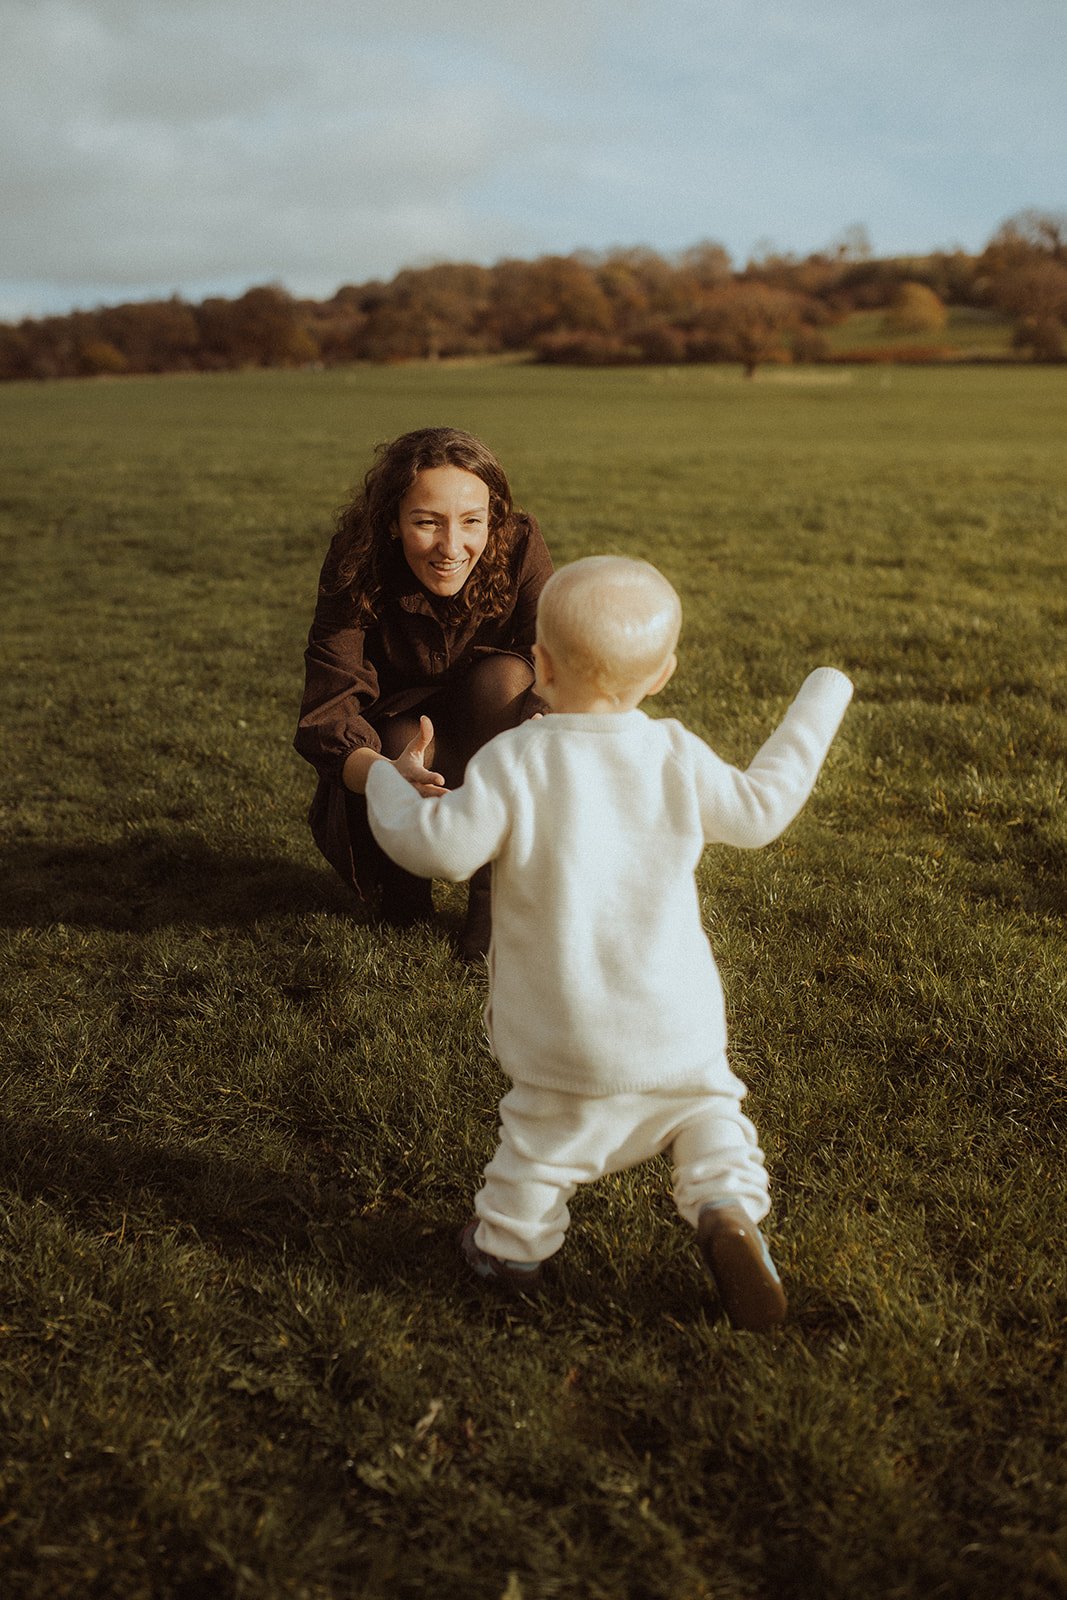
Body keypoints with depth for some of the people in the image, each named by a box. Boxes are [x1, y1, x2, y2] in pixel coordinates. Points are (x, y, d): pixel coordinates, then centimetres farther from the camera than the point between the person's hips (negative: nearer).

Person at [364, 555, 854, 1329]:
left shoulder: (514, 762, -17)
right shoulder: (678, 757, -7)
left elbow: (445, 846, -20)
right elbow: (760, 809, 6)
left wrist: (386, 787, 0)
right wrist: (816, 708, 18)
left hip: (563, 1029, -2)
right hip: (676, 1020, 2)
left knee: (546, 1130, 17)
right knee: (705, 1102, 23)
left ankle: (512, 1244, 31)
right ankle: (728, 1210, 3)